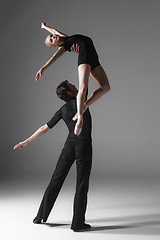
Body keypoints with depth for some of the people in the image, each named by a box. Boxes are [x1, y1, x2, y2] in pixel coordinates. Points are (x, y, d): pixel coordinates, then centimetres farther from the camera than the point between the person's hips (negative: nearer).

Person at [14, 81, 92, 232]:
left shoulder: (62, 110, 13)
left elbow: (45, 128, 16)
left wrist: (27, 141, 23)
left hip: (69, 144, 5)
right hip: (84, 146, -5)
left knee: (56, 180, 13)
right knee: (82, 185, 1)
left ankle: (41, 216, 21)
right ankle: (78, 223, 5)